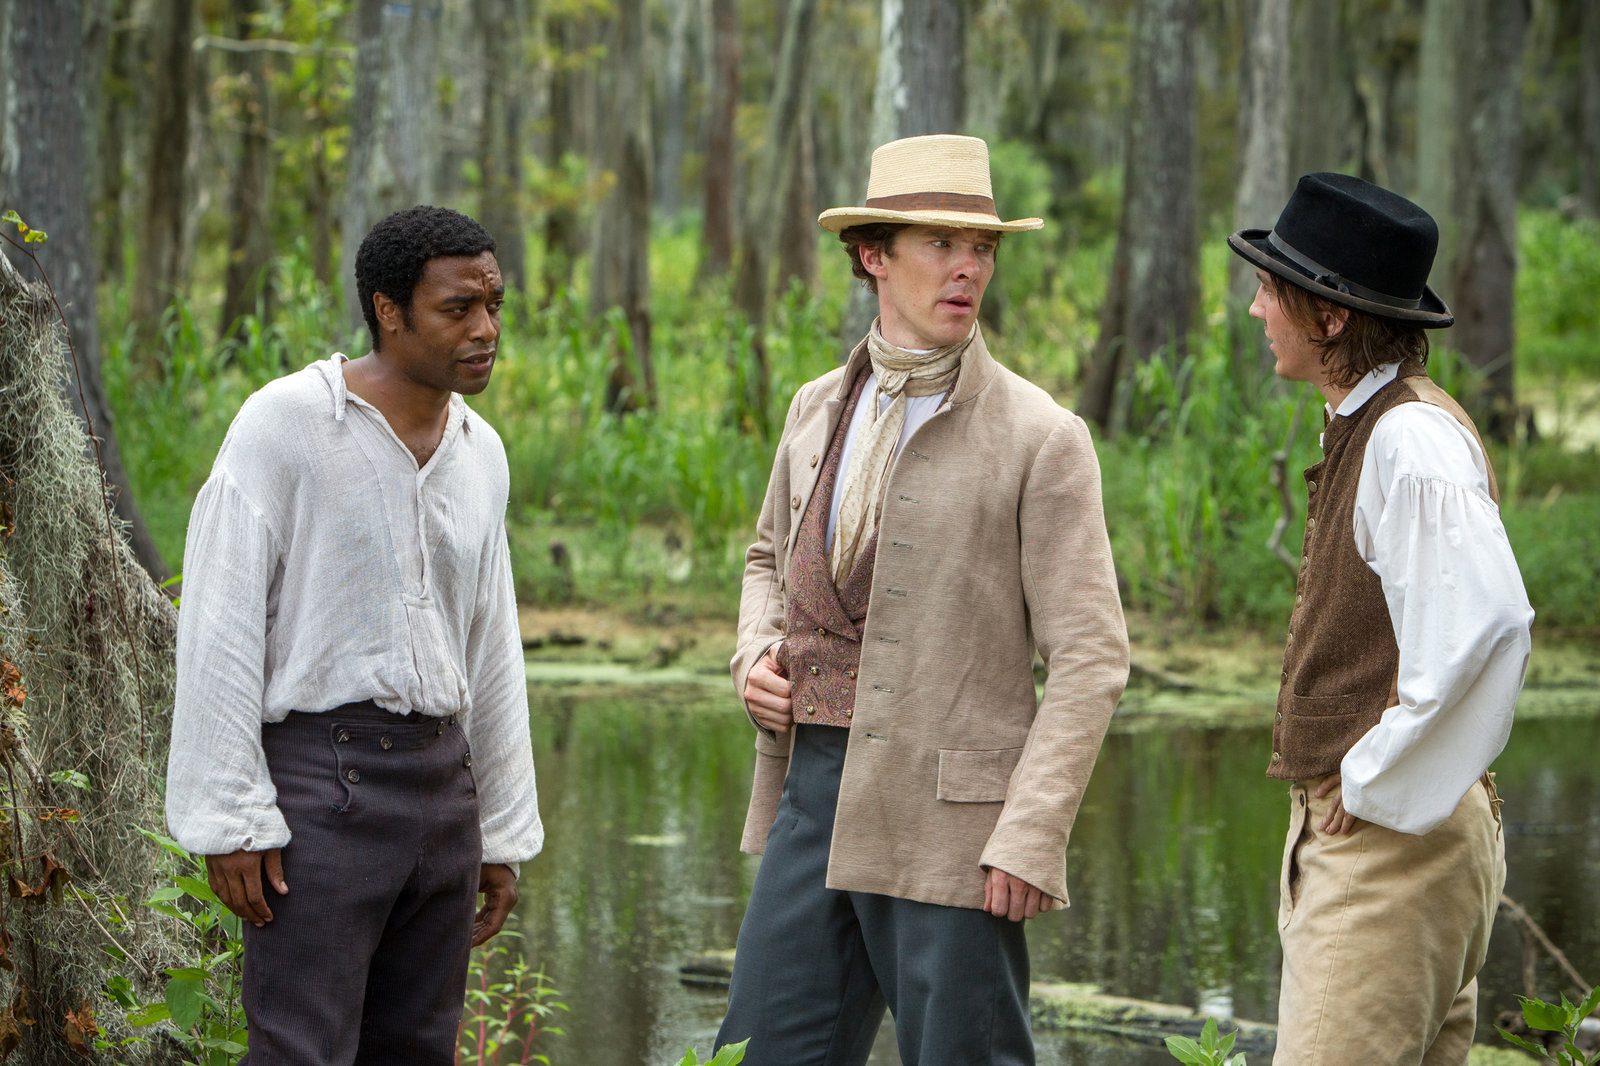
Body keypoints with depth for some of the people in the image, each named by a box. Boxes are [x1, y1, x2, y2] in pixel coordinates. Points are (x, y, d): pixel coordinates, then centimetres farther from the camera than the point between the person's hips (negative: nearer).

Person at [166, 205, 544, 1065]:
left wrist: (503, 833, 17)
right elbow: (219, 630, -11)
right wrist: (228, 818, -15)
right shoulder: (286, 423, -8)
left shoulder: (480, 453, 12)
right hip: (319, 777, -7)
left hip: (441, 775, 7)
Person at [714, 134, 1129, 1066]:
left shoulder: (1040, 437, -6)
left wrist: (1031, 837, -16)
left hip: (951, 825, -6)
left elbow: (1091, 657, -9)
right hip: (814, 788, 6)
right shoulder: (819, 410, 12)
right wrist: (756, 659, 8)